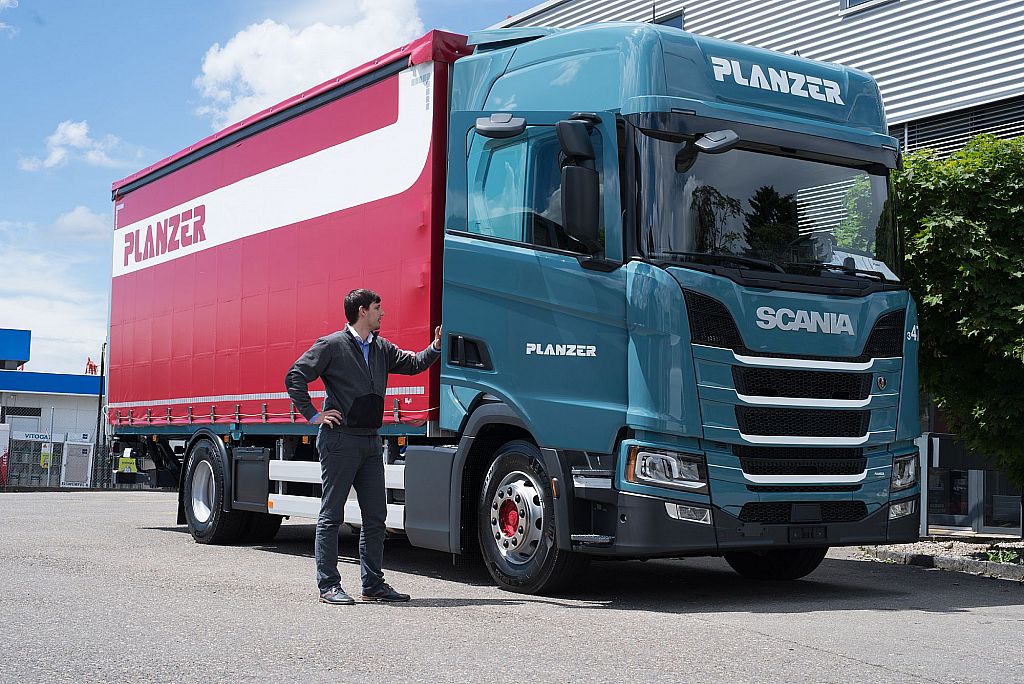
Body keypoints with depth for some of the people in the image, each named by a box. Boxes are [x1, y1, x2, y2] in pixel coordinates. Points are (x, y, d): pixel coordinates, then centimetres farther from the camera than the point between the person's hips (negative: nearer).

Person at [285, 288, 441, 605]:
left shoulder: (381, 348, 14)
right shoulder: (332, 345, -6)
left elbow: (413, 364, 22)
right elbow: (294, 378, -7)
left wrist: (436, 346, 6)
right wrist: (313, 415, -8)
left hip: (370, 441, 7)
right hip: (340, 440, -7)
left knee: (375, 516, 8)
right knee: (331, 515, 0)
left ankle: (373, 584, 16)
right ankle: (328, 586, 5)